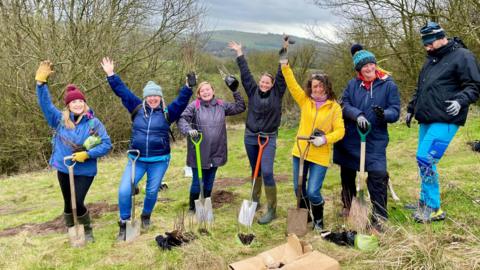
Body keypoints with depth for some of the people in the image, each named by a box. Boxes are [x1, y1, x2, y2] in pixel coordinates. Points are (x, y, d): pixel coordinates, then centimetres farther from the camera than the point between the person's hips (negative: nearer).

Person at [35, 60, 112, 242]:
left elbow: (107, 145, -12)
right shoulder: (60, 119, -1)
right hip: (64, 169, 4)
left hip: (85, 171, -3)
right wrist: (41, 82, -21)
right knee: (68, 203, 15)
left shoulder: (94, 123, -10)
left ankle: (88, 230, 20)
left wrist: (87, 154, -23)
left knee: (78, 203, -7)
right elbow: (45, 104, -9)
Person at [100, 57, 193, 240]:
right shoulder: (137, 108, 3)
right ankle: (124, 223, 13)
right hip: (137, 159, 1)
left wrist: (189, 87, -26)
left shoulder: (168, 112, -1)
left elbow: (181, 101, -12)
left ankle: (146, 216, 39)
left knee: (152, 191, 11)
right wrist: (111, 75, 2)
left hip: (159, 160, -1)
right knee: (124, 190, -7)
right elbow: (122, 91, 4)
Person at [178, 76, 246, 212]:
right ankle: (193, 206, 25)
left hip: (215, 152, 4)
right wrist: (189, 130, -33)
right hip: (199, 152, -4)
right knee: (197, 181, 5)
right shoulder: (194, 106, -7)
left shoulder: (221, 105, 6)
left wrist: (235, 91, 2)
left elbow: (240, 107, 10)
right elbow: (182, 119, -15)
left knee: (209, 182, 16)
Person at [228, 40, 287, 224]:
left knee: (267, 172, -12)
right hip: (250, 136, 3)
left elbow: (282, 75, -8)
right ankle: (255, 201, 33)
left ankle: (272, 210, -3)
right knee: (255, 171, 15)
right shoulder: (253, 91, 3)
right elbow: (245, 73, 4)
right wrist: (239, 53, 5)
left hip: (269, 138, -3)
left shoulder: (277, 92, -2)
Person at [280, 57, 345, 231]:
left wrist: (325, 139, -21)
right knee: (299, 189, 12)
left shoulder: (334, 107, -2)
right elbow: (292, 84, -4)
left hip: (320, 156, -3)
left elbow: (340, 131, -5)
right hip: (300, 152, 3)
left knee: (312, 192, -5)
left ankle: (318, 220, 23)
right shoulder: (305, 101, 5)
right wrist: (284, 64, -13)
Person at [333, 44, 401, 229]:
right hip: (350, 139, 3)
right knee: (347, 173, 16)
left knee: (378, 175, -12)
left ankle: (379, 216, 4)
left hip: (376, 140, -3)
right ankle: (348, 205, 40)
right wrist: (358, 115, -25)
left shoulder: (389, 85, -2)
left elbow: (395, 112, -5)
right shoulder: (352, 84, 3)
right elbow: (344, 104, -6)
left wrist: (384, 114, -27)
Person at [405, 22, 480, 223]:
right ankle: (426, 203, 22)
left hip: (445, 121, -8)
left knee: (425, 159, -15)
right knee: (425, 161, 10)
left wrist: (461, 101, -27)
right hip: (426, 120, 9)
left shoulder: (462, 56, -6)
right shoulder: (431, 60, 20)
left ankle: (433, 208, -3)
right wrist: (411, 109, 27)